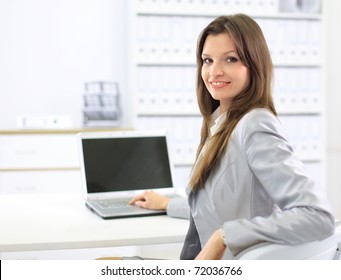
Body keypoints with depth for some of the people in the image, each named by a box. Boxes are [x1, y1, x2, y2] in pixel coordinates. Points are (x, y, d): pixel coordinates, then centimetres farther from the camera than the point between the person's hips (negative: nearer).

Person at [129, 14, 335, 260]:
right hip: (202, 265, 8)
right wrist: (167, 204, 29)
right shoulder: (219, 122, 8)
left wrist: (224, 236, -29)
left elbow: (319, 216, -28)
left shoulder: (256, 128, -19)